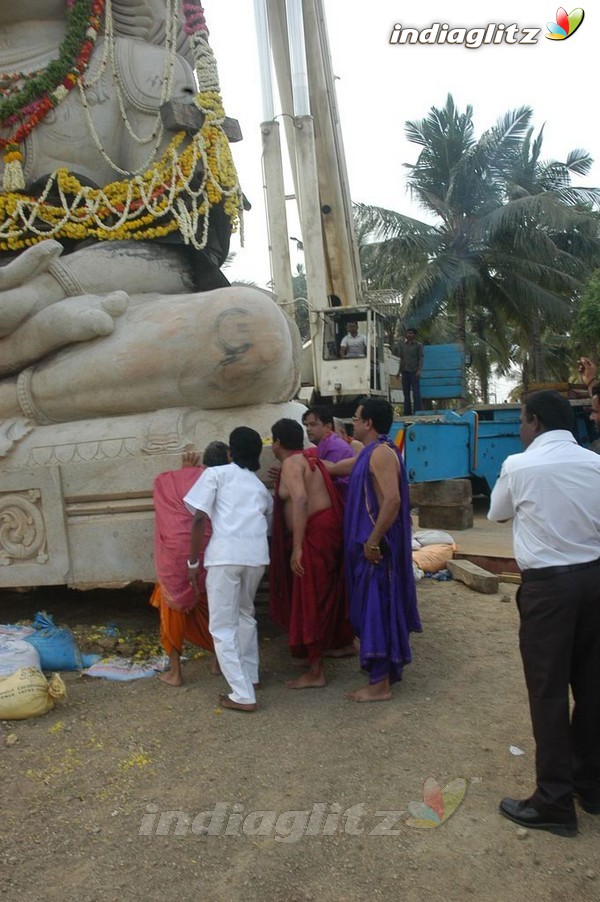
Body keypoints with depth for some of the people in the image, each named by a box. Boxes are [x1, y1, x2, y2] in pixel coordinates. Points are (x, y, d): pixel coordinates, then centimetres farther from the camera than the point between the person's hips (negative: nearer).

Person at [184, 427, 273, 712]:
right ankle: (250, 675, 37)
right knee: (245, 613, 29)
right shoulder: (261, 488, 26)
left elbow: (199, 518, 0)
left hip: (225, 554, -5)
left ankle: (243, 695, 5)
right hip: (257, 554, 5)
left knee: (223, 626, 6)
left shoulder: (216, 473, 11)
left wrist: (193, 561, 4)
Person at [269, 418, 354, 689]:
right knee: (331, 591, 24)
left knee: (310, 599, -4)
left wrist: (297, 547, -29)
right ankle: (346, 643, 41)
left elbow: (300, 500, -26)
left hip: (315, 534, -10)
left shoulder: (291, 463, -12)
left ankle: (315, 672, 2)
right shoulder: (307, 459, 16)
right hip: (327, 528, 10)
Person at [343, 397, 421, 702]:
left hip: (376, 547, -10)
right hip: (368, 543, 10)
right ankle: (387, 670, 29)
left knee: (377, 610, -3)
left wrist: (373, 542, -26)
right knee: (375, 609, 16)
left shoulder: (381, 453, -17)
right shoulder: (370, 453, 14)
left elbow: (393, 500, -26)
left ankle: (380, 684, 6)